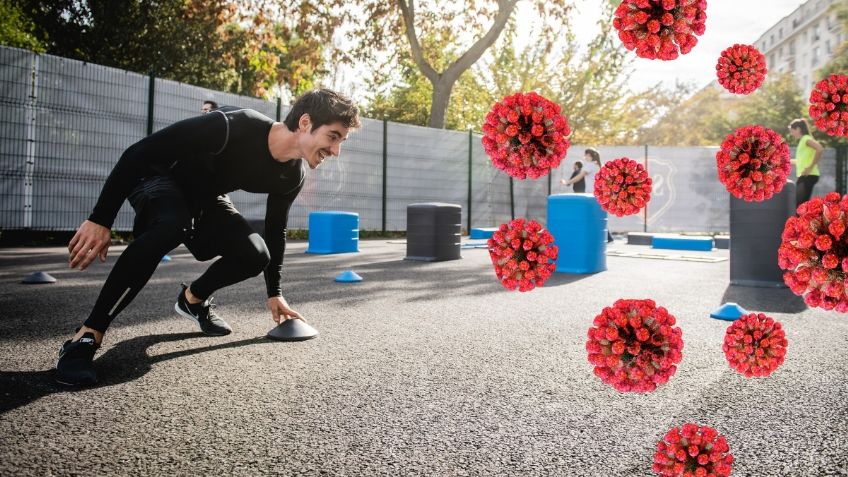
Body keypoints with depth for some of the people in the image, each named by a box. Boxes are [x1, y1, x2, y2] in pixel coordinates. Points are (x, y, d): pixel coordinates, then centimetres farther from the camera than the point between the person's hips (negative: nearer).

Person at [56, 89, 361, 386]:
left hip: (205, 199, 6)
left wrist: (275, 293, 4)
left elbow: (275, 231, 2)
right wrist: (100, 220, -32)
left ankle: (193, 299, 16)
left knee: (255, 256, -16)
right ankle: (86, 337, -30)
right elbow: (138, 153, -32)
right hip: (159, 179, -6)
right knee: (171, 225, -39)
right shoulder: (233, 127, -37)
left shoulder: (291, 176, -14)